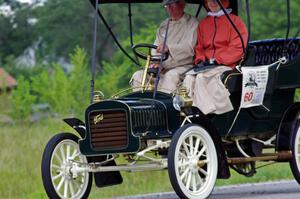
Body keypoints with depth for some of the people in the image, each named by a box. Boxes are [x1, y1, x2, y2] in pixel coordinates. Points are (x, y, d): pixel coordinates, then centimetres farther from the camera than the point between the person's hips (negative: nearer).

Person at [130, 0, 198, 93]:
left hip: (184, 65, -6)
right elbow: (156, 49, 15)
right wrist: (156, 62, -9)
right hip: (163, 67, 6)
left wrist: (169, 48, -31)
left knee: (171, 75, -38)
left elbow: (190, 48, -14)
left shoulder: (192, 22, 1)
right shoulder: (164, 25, 22)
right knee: (138, 75, -13)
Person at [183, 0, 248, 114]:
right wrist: (200, 60, 1)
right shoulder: (203, 23, 22)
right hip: (205, 65, 5)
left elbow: (237, 48, -5)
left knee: (202, 77, -31)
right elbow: (199, 47, 24)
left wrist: (216, 60, -11)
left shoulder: (234, 21, 5)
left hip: (225, 65, -5)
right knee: (189, 78, -24)